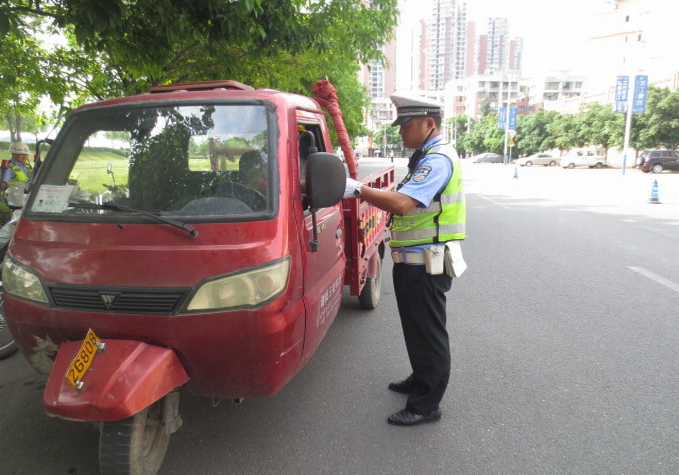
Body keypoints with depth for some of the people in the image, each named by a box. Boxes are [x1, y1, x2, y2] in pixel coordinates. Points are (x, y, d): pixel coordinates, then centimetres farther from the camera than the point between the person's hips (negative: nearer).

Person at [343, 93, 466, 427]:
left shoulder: (438, 160, -18)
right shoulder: (426, 158, 17)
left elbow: (402, 203, -31)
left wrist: (358, 189, -24)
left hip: (425, 265, -11)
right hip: (414, 261, 11)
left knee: (428, 333, 1)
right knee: (417, 328, 23)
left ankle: (426, 405, 15)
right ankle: (421, 380, 41)